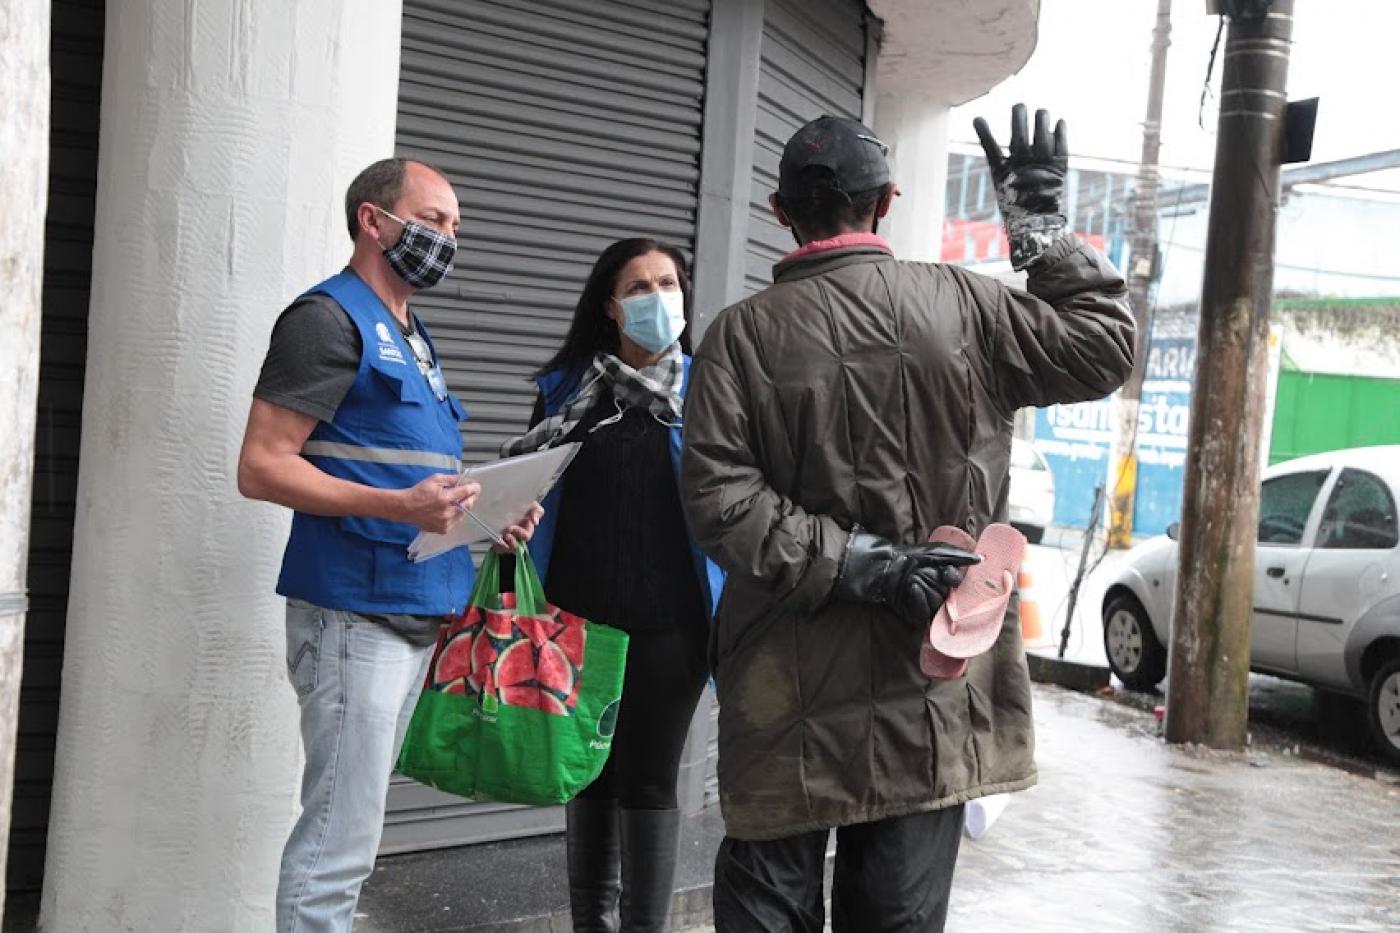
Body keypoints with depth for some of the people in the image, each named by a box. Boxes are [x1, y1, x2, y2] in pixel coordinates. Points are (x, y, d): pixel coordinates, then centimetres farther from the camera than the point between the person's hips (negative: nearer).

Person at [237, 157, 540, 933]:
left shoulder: (411, 337, 20)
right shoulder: (330, 317, -7)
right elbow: (261, 467, -13)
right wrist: (396, 507, -24)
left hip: (415, 611, 9)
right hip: (356, 612, -9)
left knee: (349, 832, 14)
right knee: (338, 842, -6)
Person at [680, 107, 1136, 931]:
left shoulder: (743, 332, -5)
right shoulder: (964, 307, -4)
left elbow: (718, 495, -14)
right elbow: (1103, 347, 6)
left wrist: (845, 561, -12)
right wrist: (1042, 225, 11)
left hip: (790, 686, 0)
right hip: (931, 679, 1)